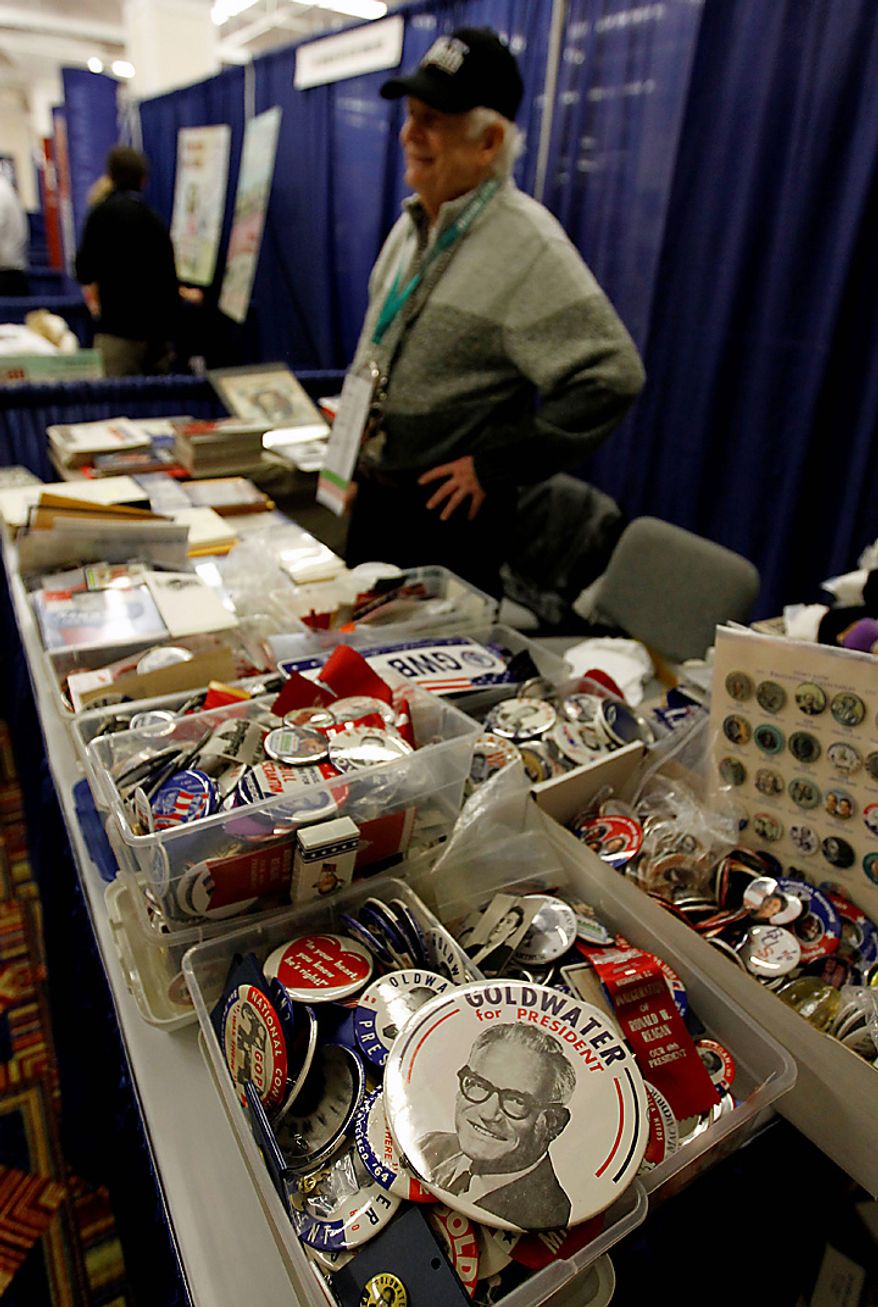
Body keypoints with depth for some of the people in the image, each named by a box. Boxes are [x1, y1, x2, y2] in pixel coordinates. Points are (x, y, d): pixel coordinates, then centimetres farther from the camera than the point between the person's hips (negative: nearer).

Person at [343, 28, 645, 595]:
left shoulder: (527, 243, -18)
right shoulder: (414, 223, 9)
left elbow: (612, 374, -25)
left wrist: (494, 465, -21)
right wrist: (353, 452, 14)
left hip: (448, 512, -8)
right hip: (374, 495, 8)